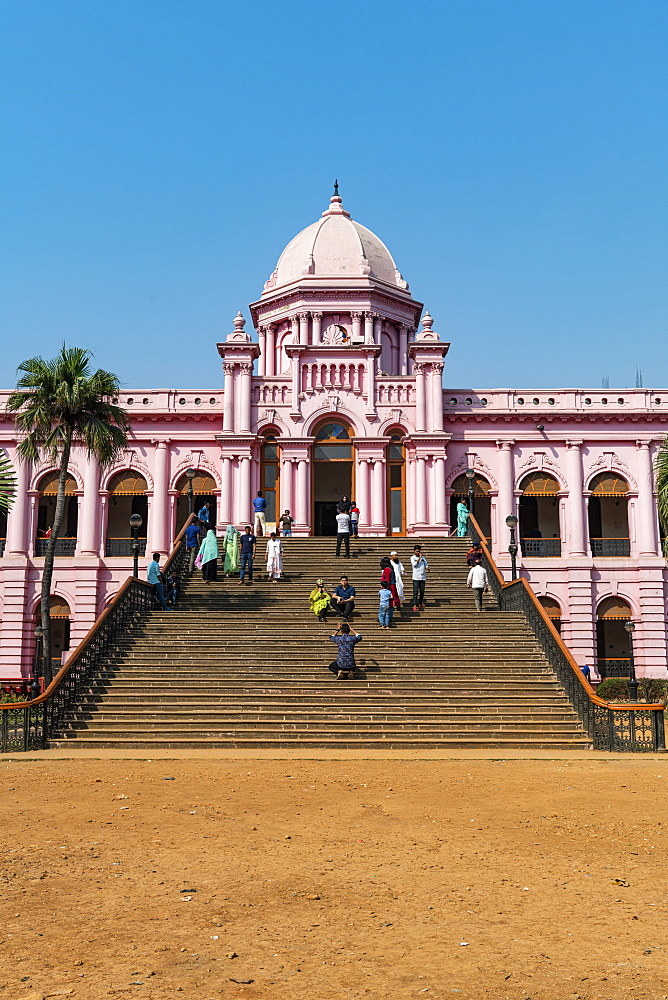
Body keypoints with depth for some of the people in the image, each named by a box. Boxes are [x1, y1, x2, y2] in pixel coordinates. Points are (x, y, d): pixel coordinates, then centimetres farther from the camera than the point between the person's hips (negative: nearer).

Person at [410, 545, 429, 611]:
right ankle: (415, 605, -16)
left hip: (423, 577, 4)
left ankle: (420, 603, 26)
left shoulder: (423, 557, 14)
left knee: (422, 591, 9)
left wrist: (427, 569, -9)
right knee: (415, 591, -11)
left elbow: (426, 564, 13)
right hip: (416, 577, -4)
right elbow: (414, 564, -14)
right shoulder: (412, 558, 2)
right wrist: (419, 558, -14)